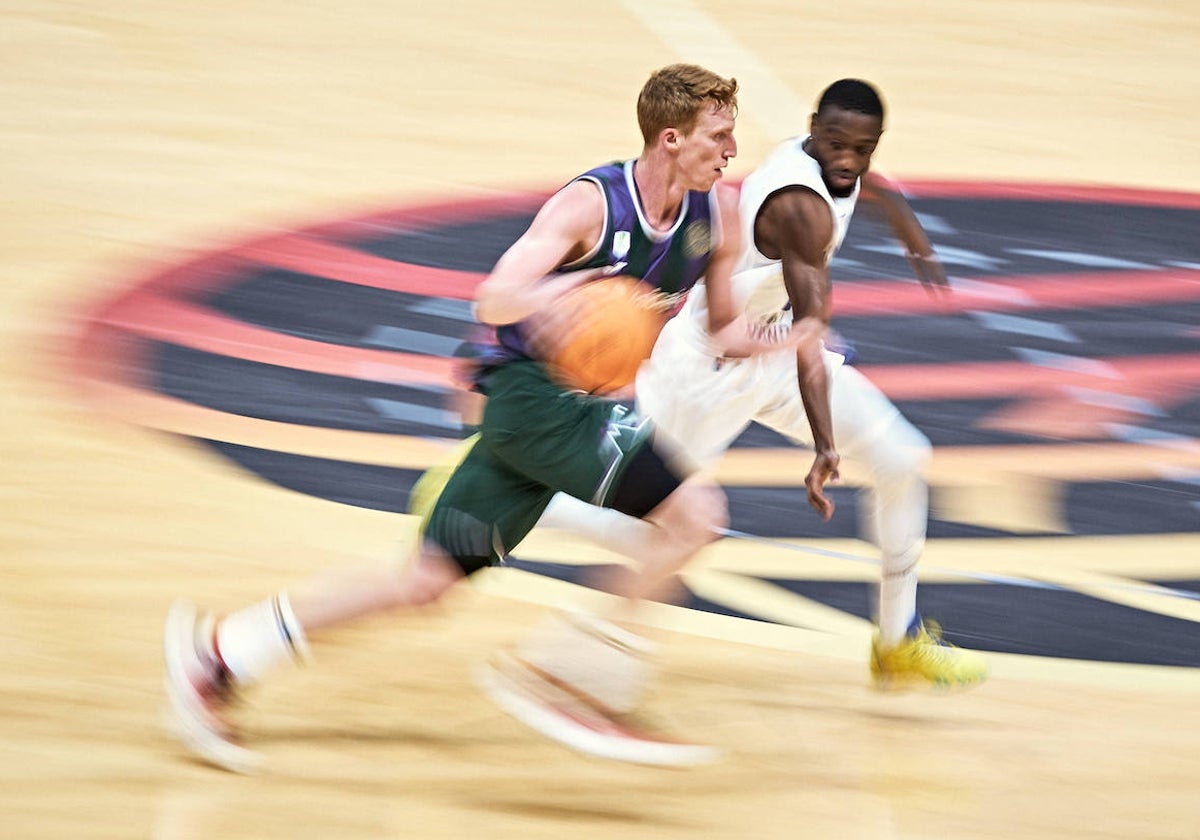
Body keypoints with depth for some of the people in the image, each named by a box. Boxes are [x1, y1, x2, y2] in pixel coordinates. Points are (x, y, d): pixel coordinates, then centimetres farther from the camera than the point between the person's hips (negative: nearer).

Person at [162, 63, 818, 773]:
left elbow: (723, 330, 14)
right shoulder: (592, 203, -19)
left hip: (582, 404, 8)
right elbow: (494, 300, -28)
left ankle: (220, 651, 12)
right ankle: (559, 669, -12)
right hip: (533, 389, -7)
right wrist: (539, 299, -50)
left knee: (428, 579, 7)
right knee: (693, 510, -20)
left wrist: (778, 341, -7)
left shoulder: (720, 212, 1)